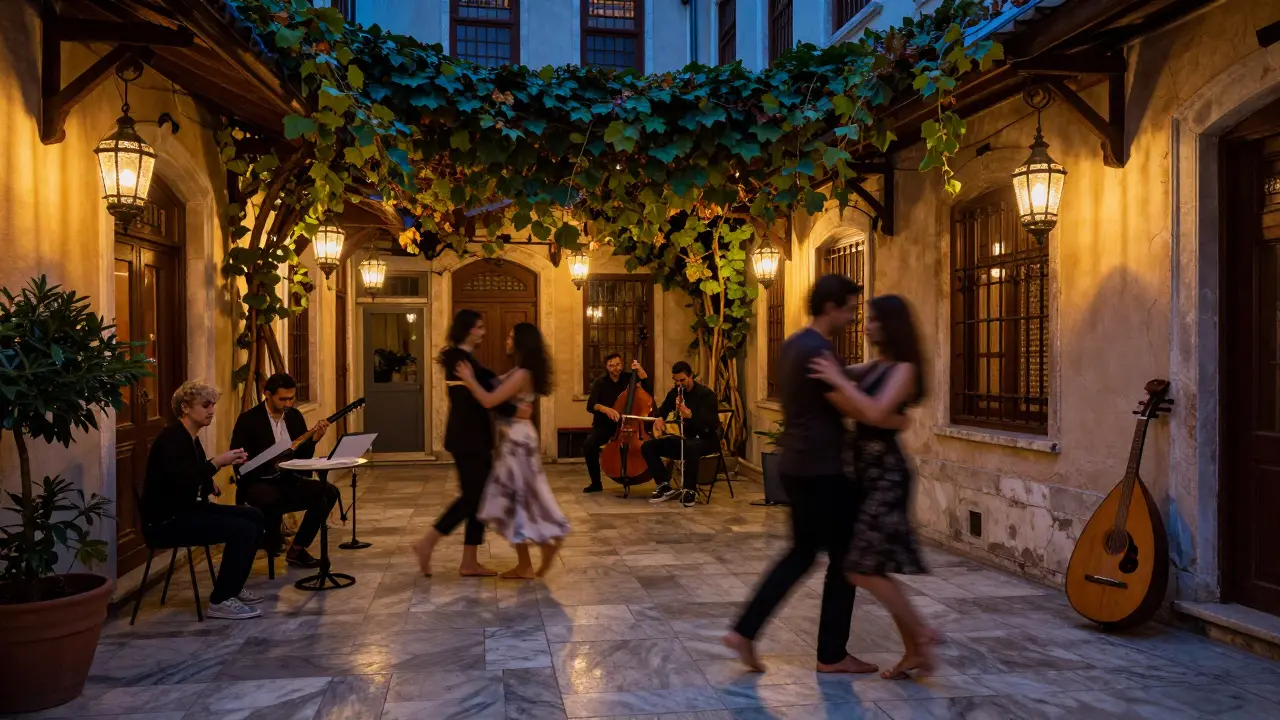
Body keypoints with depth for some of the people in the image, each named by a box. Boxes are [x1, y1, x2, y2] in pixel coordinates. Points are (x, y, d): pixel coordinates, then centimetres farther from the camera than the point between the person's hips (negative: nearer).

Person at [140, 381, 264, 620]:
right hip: (166, 520, -10)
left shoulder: (191, 438, 13)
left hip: (188, 510, 10)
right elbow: (182, 481, -29)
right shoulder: (171, 437, -16)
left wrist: (210, 484, 2)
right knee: (243, 529, -21)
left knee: (254, 516, 3)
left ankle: (232, 588, 13)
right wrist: (217, 462, -30)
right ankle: (220, 601, -11)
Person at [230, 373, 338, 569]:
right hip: (257, 482, -6)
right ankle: (271, 547, -9)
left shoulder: (294, 416, 5)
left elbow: (304, 456, 7)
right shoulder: (248, 419, -11)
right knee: (272, 500, -39)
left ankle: (297, 549, -4)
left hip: (287, 479, 6)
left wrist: (314, 439, -13)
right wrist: (271, 461, -27)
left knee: (329, 492, -15)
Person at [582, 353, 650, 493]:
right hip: (604, 425, 0)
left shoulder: (629, 378, 4)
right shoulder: (600, 382, 1)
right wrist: (606, 409, -34)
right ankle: (596, 483, -11)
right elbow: (591, 405, -13)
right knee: (588, 444, -30)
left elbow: (649, 390, -8)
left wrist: (641, 371, -16)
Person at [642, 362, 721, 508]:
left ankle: (690, 490, -25)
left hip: (705, 439, -7)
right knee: (648, 446, -10)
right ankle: (665, 486, -11)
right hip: (685, 437, 7)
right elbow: (661, 410, 21)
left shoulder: (706, 394, -13)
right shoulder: (674, 392, 6)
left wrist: (689, 414, -38)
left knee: (691, 447, -43)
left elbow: (712, 424, -23)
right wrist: (659, 418, -6)